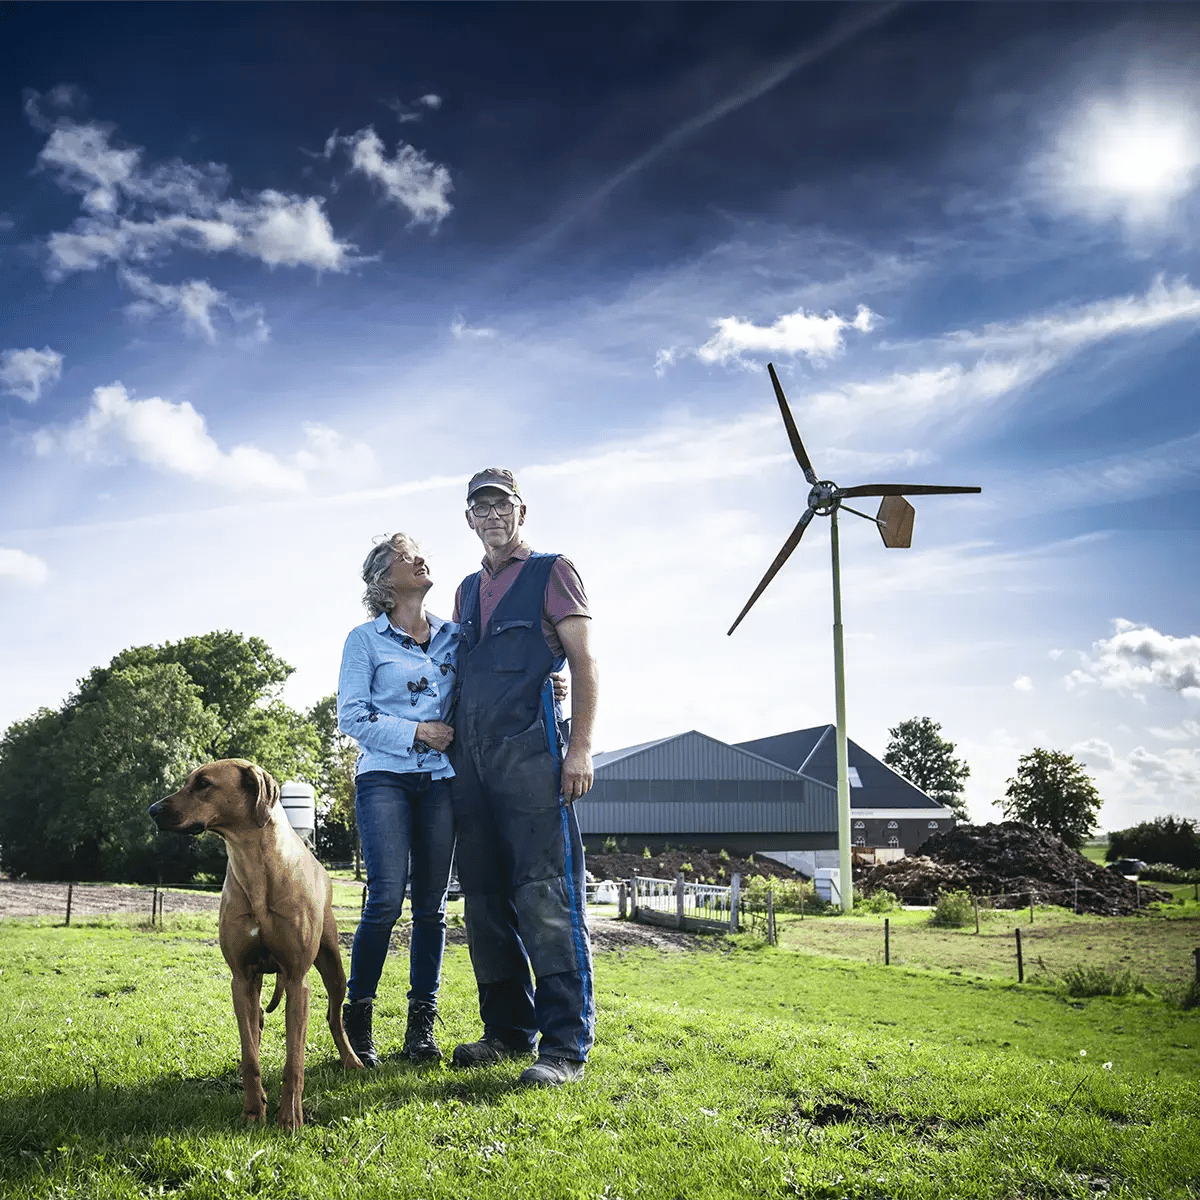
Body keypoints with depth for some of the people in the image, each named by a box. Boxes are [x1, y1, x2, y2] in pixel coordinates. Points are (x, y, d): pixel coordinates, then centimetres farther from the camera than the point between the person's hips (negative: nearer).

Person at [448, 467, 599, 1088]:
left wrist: (581, 747, -13)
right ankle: (509, 1031, 17)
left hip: (528, 751, -7)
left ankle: (565, 1045, -8)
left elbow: (584, 663, -2)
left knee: (545, 896, -11)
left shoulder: (551, 572, 5)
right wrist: (447, 743, 15)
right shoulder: (468, 590, 23)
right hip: (470, 757, 7)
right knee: (486, 899, 8)